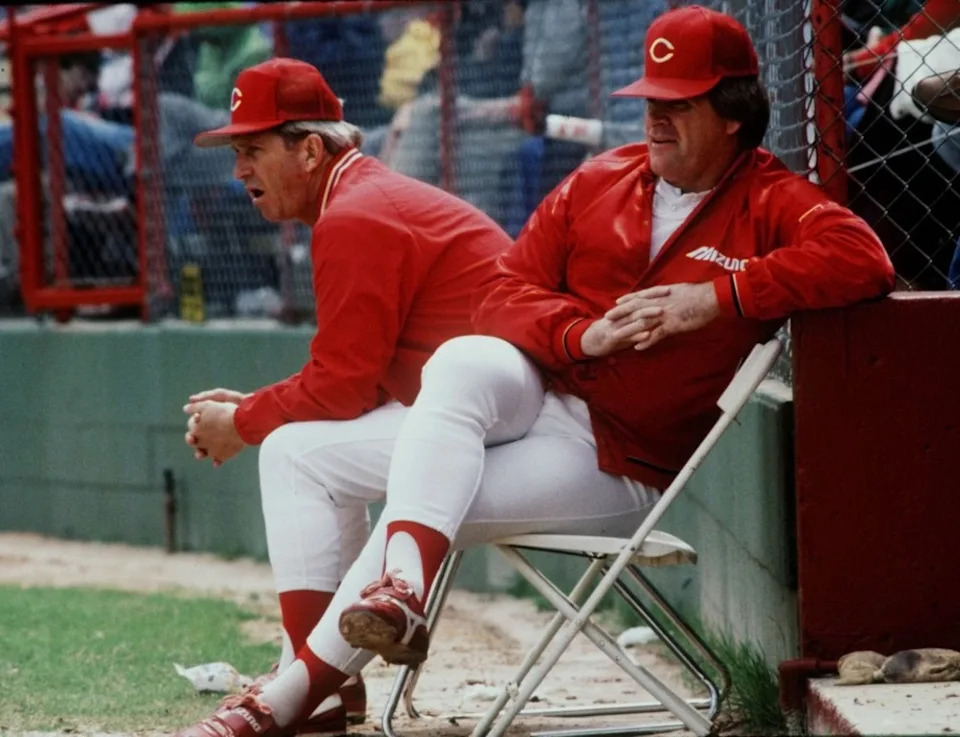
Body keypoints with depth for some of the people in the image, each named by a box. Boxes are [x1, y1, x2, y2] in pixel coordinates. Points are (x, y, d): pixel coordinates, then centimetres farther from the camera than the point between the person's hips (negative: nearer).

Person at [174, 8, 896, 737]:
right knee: (462, 362, -31)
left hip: (621, 467, -4)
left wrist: (712, 299, -29)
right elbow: (508, 292, 6)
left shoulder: (771, 204, -7)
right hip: (538, 389, 4)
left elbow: (863, 259, -28)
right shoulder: (600, 182, 9)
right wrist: (586, 333, -17)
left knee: (429, 506, -22)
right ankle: (402, 587, -43)